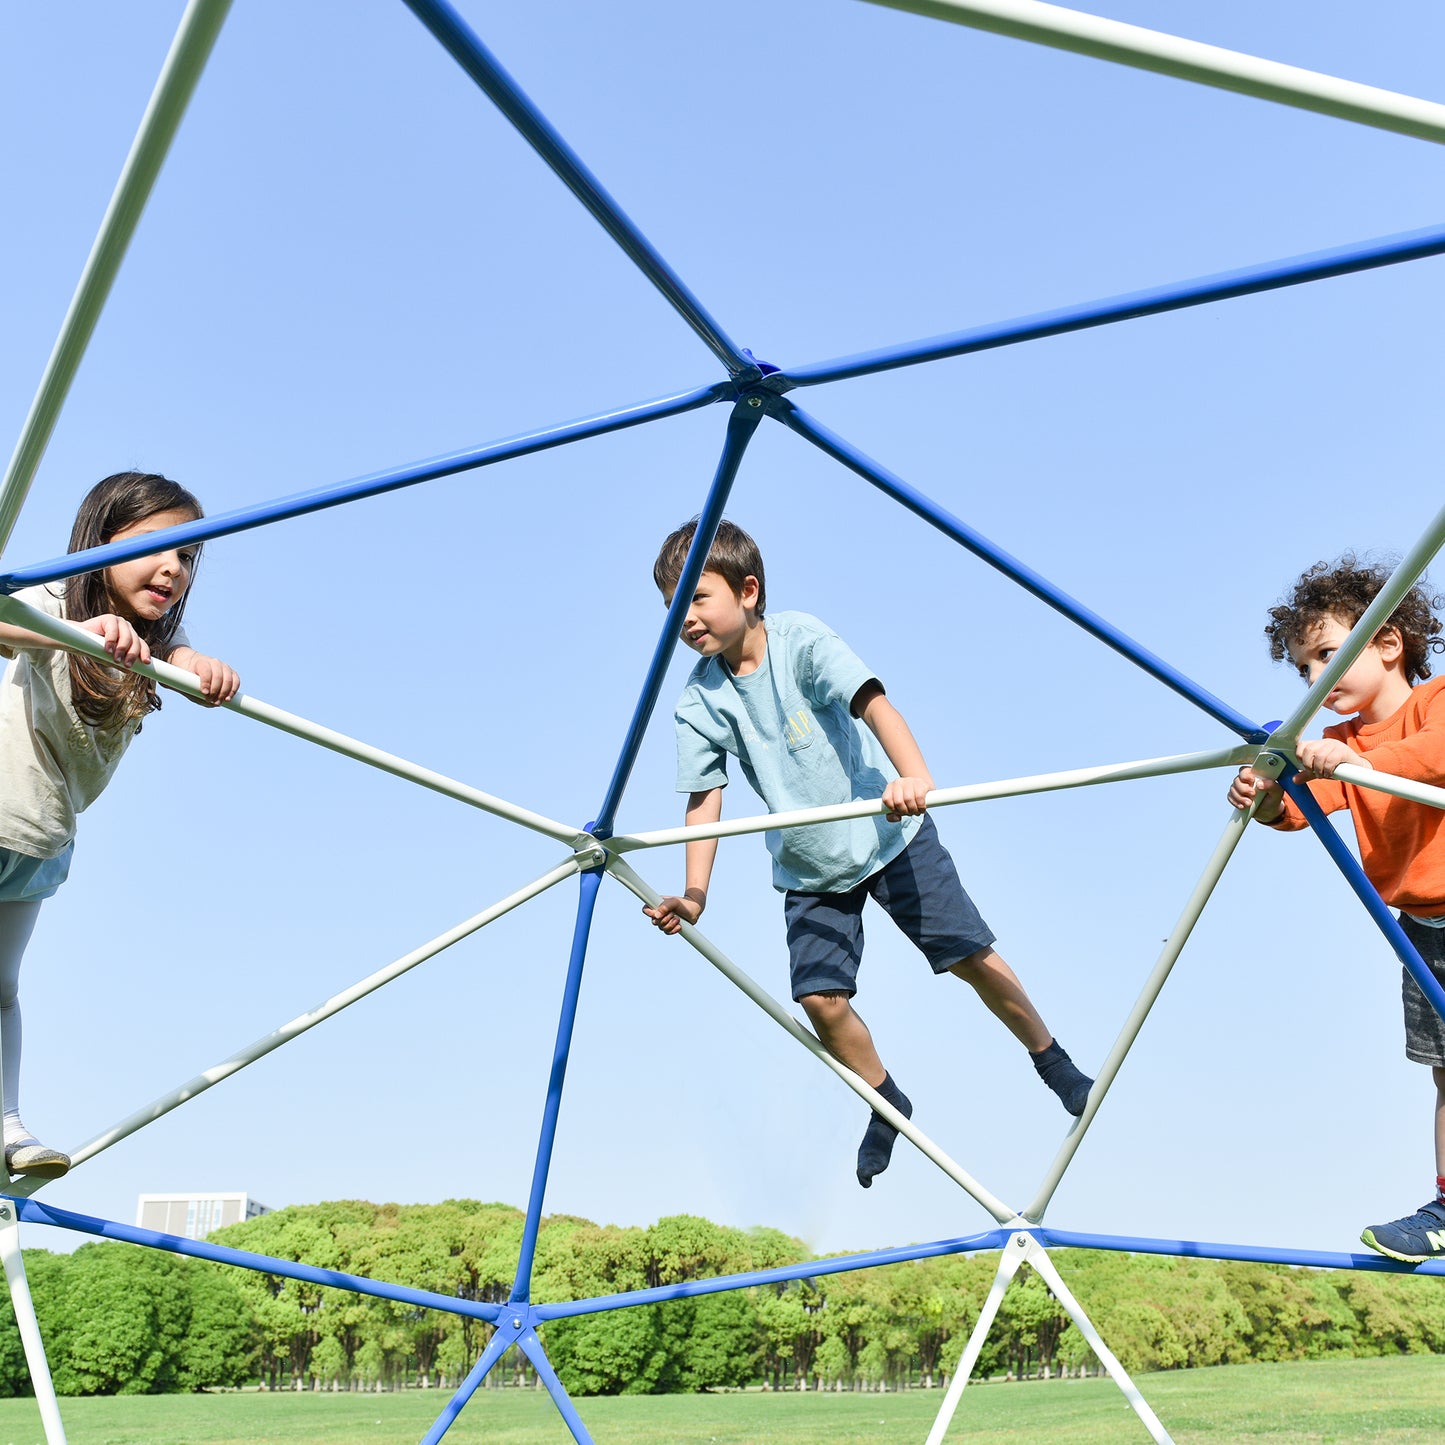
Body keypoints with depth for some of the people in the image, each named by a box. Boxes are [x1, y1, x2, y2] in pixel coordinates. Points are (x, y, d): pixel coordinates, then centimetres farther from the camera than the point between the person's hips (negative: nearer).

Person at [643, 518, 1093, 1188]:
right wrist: (694, 894, -20)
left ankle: (1055, 1063, 26)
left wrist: (913, 776, -51)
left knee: (973, 957, -1)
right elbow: (703, 799, -9)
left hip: (887, 832, -3)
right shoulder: (699, 700, -11)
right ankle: (887, 1105, 21)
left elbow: (872, 702, -34)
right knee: (820, 997, -7)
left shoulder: (800, 639, -20)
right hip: (808, 868, 3)